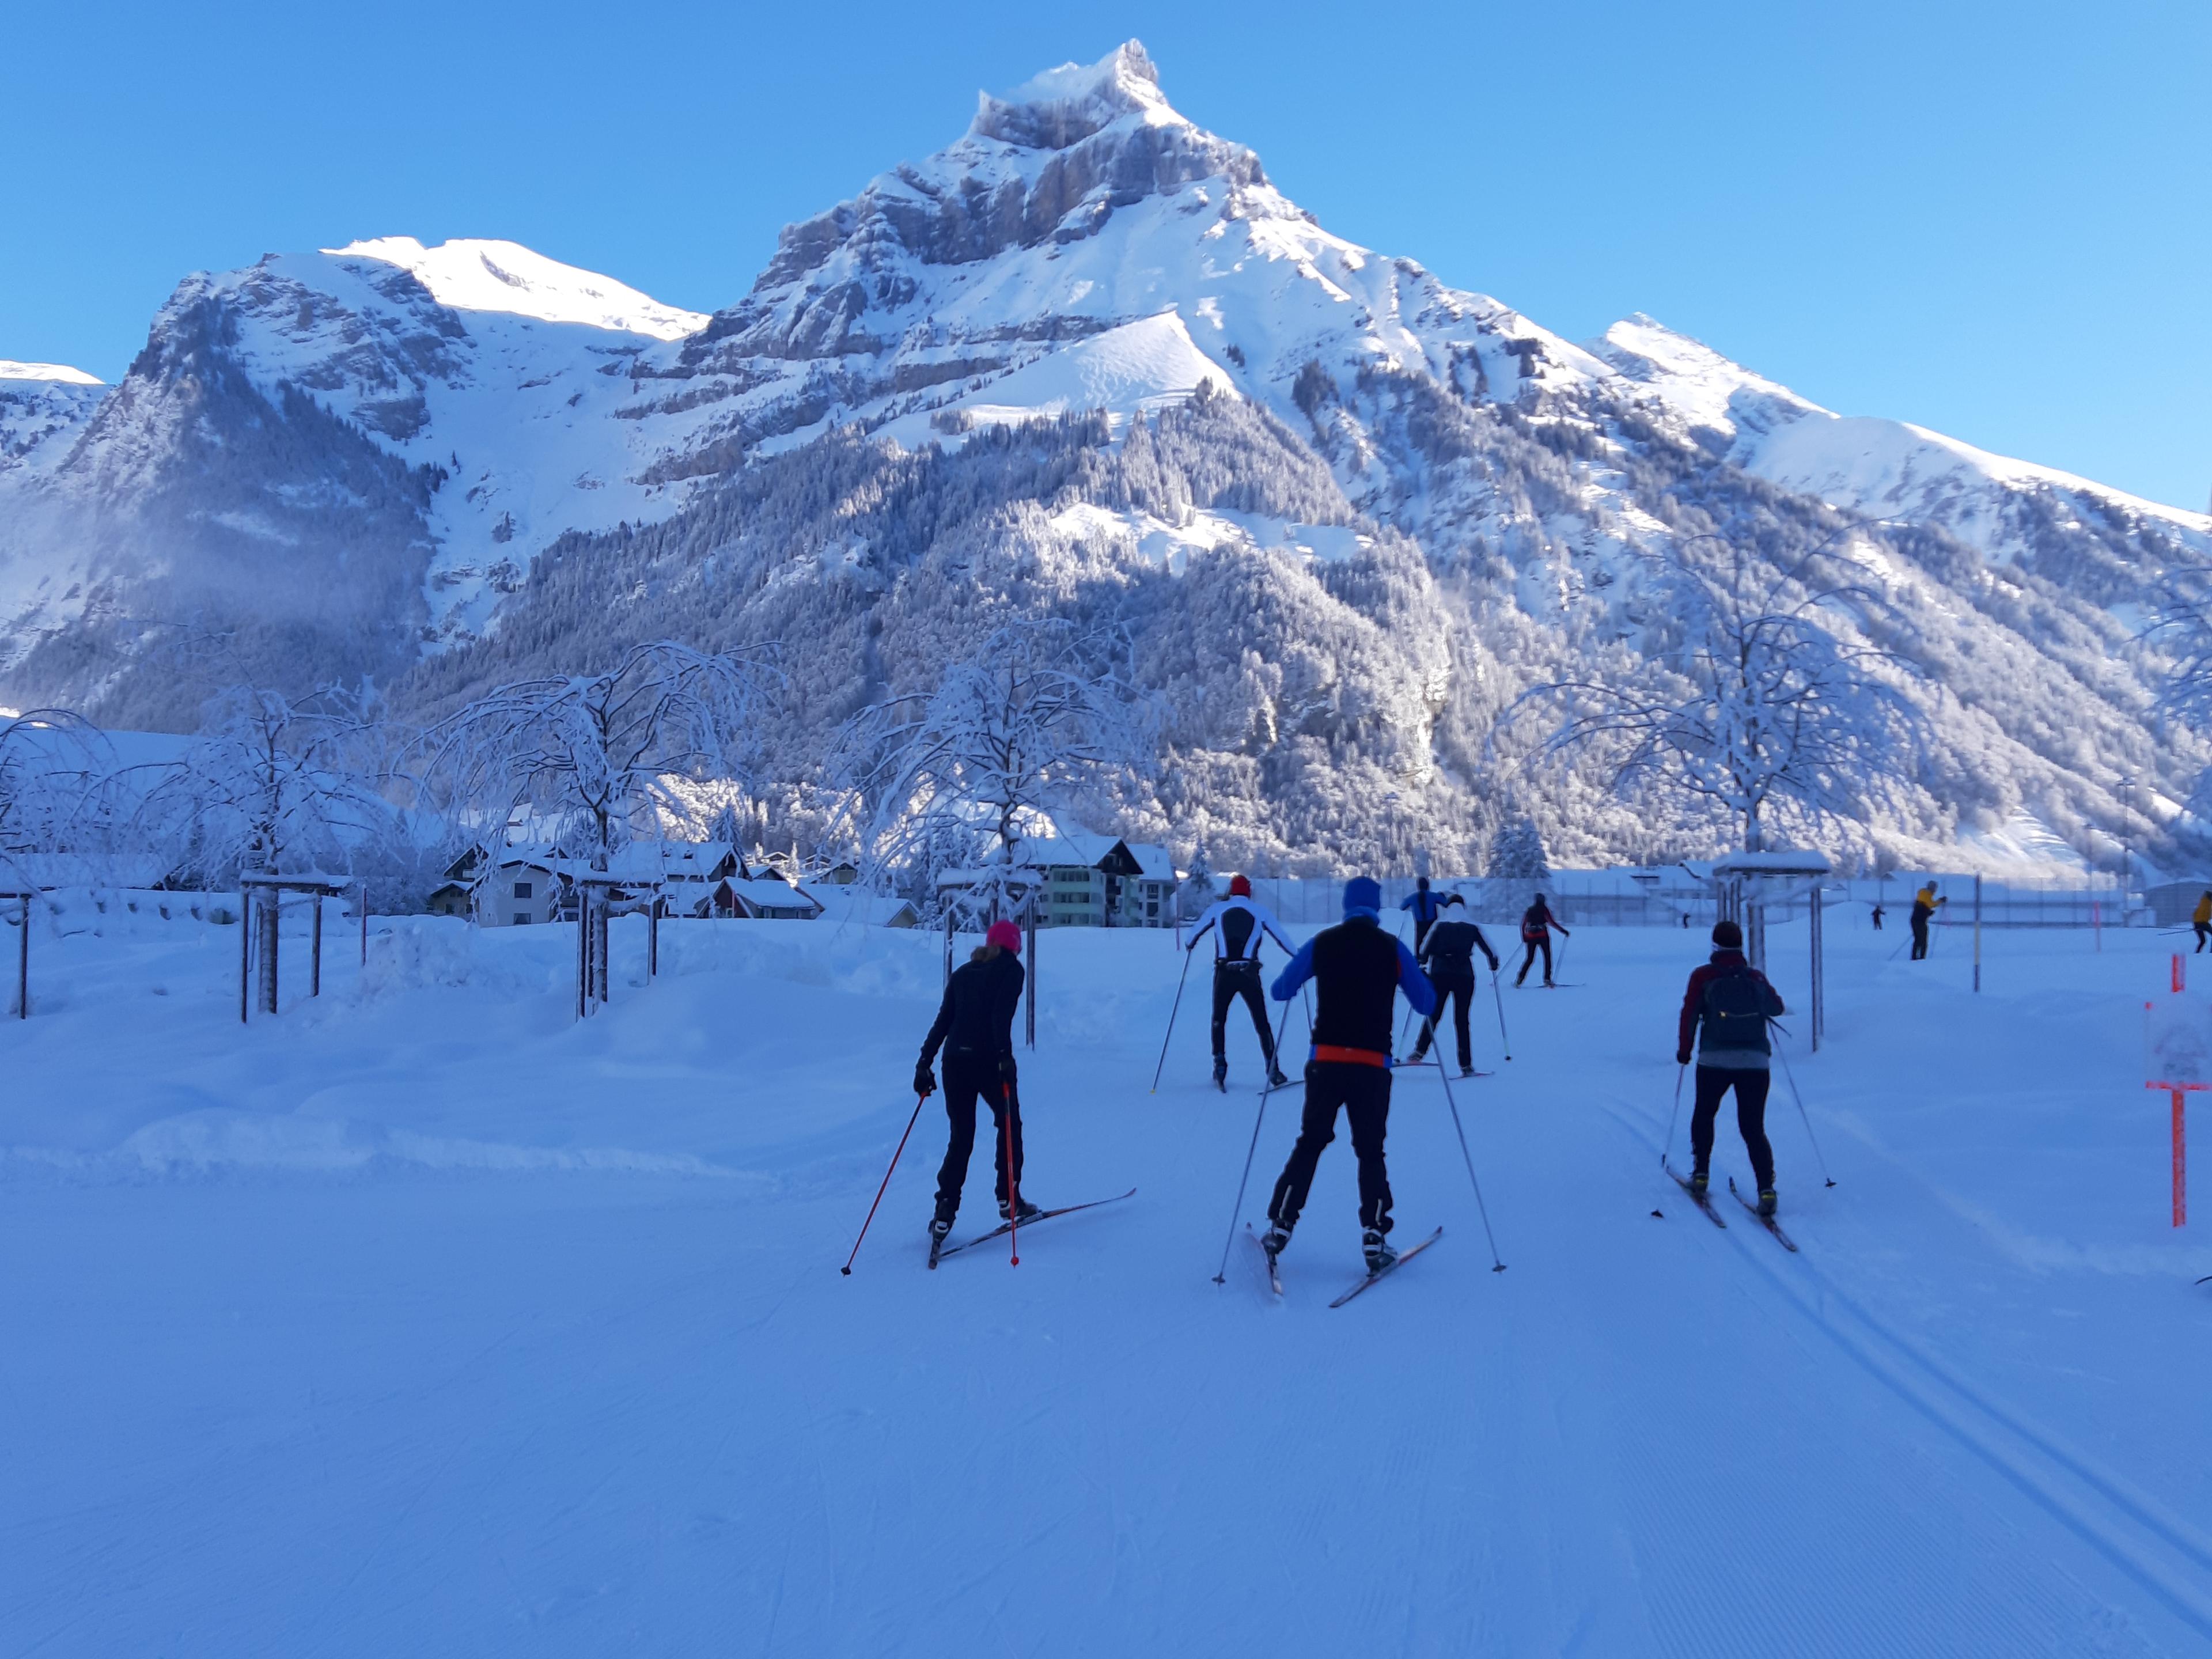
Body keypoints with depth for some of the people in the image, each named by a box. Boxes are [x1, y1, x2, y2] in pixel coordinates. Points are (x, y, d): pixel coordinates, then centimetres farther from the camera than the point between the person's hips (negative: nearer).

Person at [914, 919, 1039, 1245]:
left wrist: (925, 1062, 10)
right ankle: (1009, 1199, 19)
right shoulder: (1011, 968, 3)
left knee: (961, 1137, 11)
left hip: (955, 1060, 5)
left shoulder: (963, 973, 18)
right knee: (1009, 1125, 17)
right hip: (988, 1060, -5)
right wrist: (1005, 1056, -20)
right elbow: (1002, 1015, -14)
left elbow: (942, 1021, 12)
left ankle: (945, 1212, 1)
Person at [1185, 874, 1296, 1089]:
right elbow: (1281, 937, 12)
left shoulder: (1218, 908, 6)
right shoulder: (1259, 911, 6)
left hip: (1224, 973, 0)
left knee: (1219, 1020, 18)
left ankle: (1220, 1066, 7)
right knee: (1261, 1023, 7)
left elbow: (1196, 931, 15)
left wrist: (1190, 945, 38)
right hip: (1249, 974, 0)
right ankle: (1273, 1071, 2)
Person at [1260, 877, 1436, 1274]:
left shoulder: (1321, 943, 1)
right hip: (1373, 1065, -1)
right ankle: (1374, 1240, 5)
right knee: (1370, 1152, 10)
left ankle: (1279, 1228, 9)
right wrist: (1411, 978, 23)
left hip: (1325, 1060, 1)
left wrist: (1301, 975, 28)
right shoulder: (1393, 948, -1)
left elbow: (1279, 992, 6)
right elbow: (1427, 1005, 3)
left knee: (1309, 1144, 12)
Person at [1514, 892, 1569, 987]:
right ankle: (1547, 979, -2)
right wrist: (1563, 930, -6)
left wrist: (1524, 938, 21)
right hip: (1543, 936, -4)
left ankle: (1520, 978, -4)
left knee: (1529, 959, 10)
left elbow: (1523, 925, 11)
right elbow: (1551, 922, -9)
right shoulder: (1544, 909, -1)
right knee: (1547, 957, 7)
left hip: (1531, 937, 4)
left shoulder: (1529, 910, 12)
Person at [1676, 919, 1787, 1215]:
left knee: (1704, 1115, 23)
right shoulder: (1756, 977, 7)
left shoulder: (1703, 976, 1)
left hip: (1714, 1060, -1)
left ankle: (1700, 1174, 19)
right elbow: (1777, 1008, 19)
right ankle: (1766, 1188, -12)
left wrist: (1684, 1049, 10)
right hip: (1756, 1061, 1)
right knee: (1753, 1127, 4)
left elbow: (1690, 1015, -2)